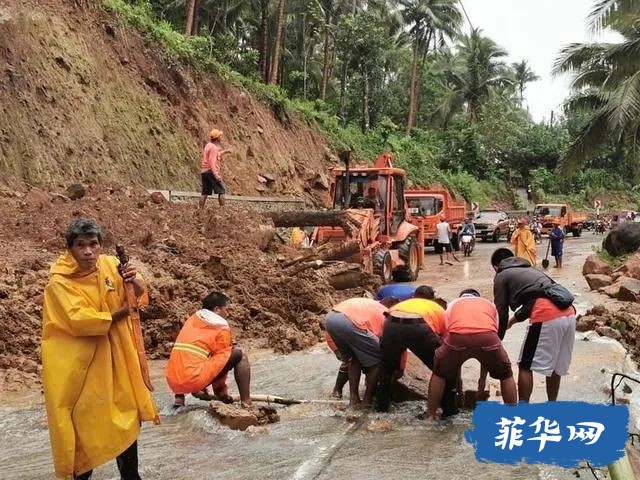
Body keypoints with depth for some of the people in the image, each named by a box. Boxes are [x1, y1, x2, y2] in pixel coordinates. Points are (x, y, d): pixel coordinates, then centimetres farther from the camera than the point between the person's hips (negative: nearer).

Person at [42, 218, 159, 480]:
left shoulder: (110, 264, -1)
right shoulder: (59, 281, -15)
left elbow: (139, 296, 7)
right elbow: (79, 320, -26)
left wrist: (135, 283, -16)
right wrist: (117, 314, -15)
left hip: (114, 356, 5)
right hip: (78, 362, -5)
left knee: (126, 415, 12)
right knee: (83, 421, 2)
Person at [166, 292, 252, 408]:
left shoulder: (192, 319, 18)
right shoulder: (222, 328, 2)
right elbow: (223, 356, 9)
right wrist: (222, 391, 24)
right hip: (195, 380, -6)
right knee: (239, 355, 4)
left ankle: (180, 396, 18)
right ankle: (246, 403, 3)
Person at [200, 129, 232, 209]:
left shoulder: (208, 146, 17)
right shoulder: (213, 147, -11)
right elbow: (212, 161, -21)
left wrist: (224, 152, 35)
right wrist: (216, 174, -29)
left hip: (204, 171, 9)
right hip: (211, 171, -9)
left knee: (205, 192, 6)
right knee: (221, 191, -5)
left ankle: (201, 209, 2)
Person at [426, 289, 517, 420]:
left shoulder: (453, 305, 39)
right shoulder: (490, 305, 39)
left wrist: (456, 376, 50)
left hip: (457, 337, 0)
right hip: (487, 337, 0)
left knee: (439, 373, 27)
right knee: (506, 375, 29)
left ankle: (430, 416, 29)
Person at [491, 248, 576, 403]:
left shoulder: (502, 276, 14)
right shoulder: (528, 269, 34)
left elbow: (501, 312, 10)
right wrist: (514, 319, 53)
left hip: (546, 316, -7)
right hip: (568, 313, 7)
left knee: (525, 367, 6)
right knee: (555, 367, 20)